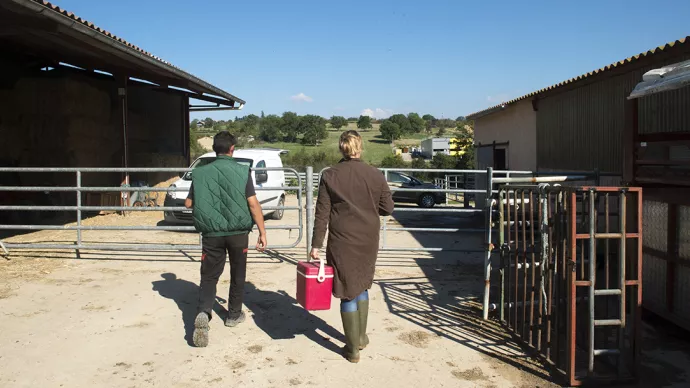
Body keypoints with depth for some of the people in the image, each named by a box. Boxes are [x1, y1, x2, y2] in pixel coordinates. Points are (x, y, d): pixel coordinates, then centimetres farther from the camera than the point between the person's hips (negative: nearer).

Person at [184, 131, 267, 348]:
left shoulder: (201, 173, -1)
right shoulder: (242, 171, -7)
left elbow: (189, 203, 5)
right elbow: (253, 203, -11)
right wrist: (262, 231, -6)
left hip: (211, 233, 1)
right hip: (238, 232, -1)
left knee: (209, 276, 7)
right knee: (237, 275, 17)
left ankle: (203, 313, -16)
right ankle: (234, 315, 30)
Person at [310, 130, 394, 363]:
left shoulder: (330, 176, -7)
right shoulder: (376, 175, -3)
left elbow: (322, 214, -8)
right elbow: (387, 208, 2)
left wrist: (317, 245, -3)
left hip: (342, 242, -2)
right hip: (368, 241, 2)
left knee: (348, 292, 7)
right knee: (362, 286, 22)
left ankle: (353, 348, 16)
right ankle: (361, 337, 32)